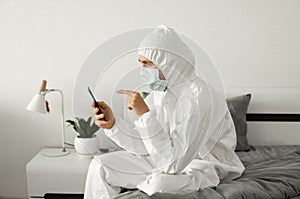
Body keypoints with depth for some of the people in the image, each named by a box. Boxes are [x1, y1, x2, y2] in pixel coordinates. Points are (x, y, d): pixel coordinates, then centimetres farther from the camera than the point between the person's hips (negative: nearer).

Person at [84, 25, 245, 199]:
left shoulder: (199, 97, -27)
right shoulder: (160, 89, -1)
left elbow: (173, 163, -30)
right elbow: (144, 145, 1)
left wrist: (145, 115, -33)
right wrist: (113, 124, -14)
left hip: (203, 166, -7)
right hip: (173, 159, 7)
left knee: (159, 182, -39)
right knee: (100, 166, 1)